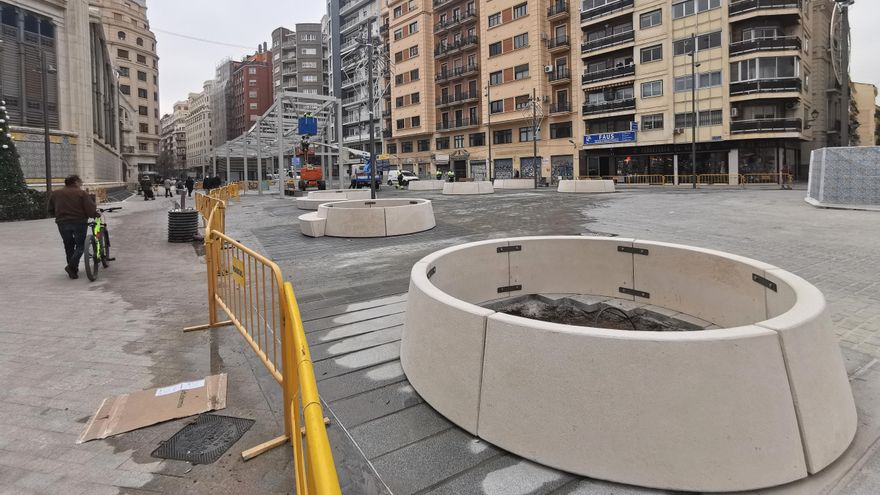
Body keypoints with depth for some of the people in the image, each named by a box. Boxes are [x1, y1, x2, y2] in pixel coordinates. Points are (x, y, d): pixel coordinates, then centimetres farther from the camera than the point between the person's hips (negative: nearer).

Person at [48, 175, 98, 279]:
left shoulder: (55, 193, 10)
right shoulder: (82, 193, -5)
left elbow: (51, 211, 15)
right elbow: (91, 210, -13)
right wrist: (96, 214, 7)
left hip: (62, 223, 4)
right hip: (79, 223, -4)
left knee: (68, 246, 16)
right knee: (80, 246, 6)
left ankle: (72, 269, 20)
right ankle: (71, 266, -12)